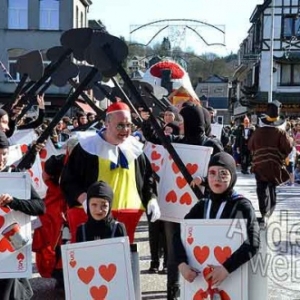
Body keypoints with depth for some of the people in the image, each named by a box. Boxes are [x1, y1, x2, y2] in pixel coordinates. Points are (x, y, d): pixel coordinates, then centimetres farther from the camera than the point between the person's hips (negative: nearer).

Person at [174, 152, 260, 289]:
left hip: (234, 275, -4)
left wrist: (227, 267, -29)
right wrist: (182, 263, -17)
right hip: (203, 275, 4)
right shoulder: (202, 206, 5)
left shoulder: (242, 206, -8)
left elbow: (253, 243, -20)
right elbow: (179, 234, -1)